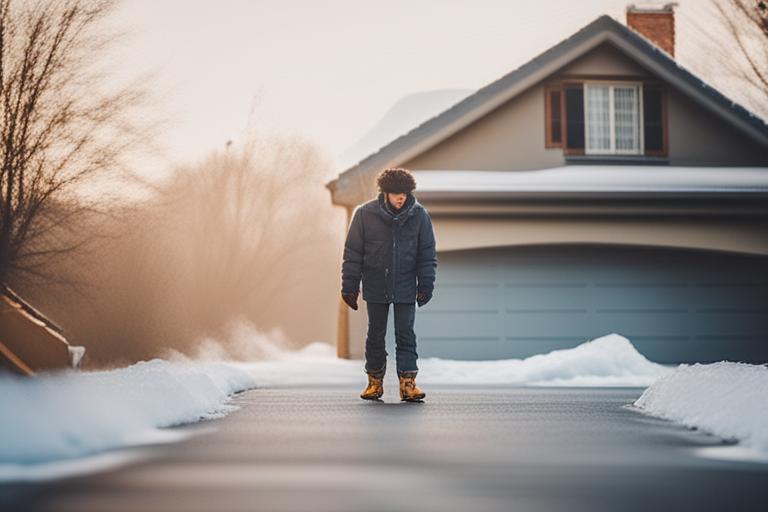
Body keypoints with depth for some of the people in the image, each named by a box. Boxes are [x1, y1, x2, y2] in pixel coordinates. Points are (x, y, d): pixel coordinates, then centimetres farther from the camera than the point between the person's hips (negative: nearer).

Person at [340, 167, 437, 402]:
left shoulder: (419, 215, -5)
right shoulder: (365, 214, -8)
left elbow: (427, 253, 3)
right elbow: (353, 253, -2)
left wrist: (426, 285, -2)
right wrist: (350, 286, -2)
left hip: (406, 288, 0)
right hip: (375, 288, 0)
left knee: (406, 336, 0)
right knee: (376, 335, 9)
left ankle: (408, 382, 3)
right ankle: (375, 381, 19)